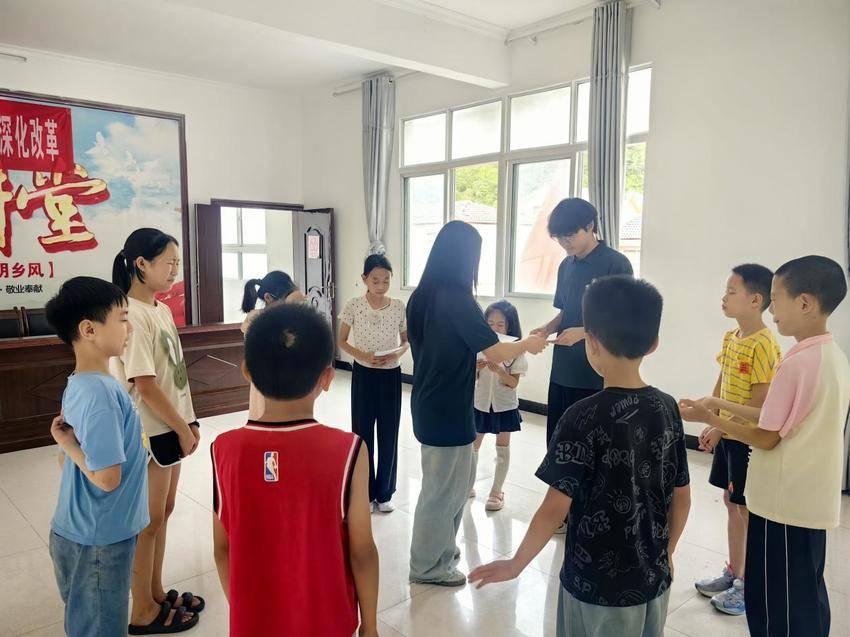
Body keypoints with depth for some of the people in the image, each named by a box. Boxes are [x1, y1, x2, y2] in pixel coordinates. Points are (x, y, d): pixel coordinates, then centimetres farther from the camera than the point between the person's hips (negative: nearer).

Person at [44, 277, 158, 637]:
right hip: (98, 540, -8)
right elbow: (108, 477, -28)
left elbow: (66, 462, 9)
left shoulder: (79, 386, 2)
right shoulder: (100, 393, -27)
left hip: (83, 533, 9)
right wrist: (67, 443, -17)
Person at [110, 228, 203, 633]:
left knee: (163, 512, 18)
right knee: (149, 520, 5)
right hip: (148, 433, -8)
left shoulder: (162, 310, 7)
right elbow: (145, 386, -21)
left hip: (168, 429, 8)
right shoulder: (132, 315, -21)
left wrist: (188, 422, 9)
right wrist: (183, 429, -13)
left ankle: (156, 593, 34)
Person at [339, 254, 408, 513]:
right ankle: (365, 492, 22)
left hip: (391, 376, 1)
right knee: (363, 433, 7)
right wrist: (363, 355, -17)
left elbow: (406, 340, 7)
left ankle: (384, 493, 24)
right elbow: (342, 341, 0)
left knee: (388, 435, 8)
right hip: (364, 375, -1)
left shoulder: (399, 307, -4)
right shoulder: (353, 306, -8)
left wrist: (398, 352, -15)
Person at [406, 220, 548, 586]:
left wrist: (470, 364, 18)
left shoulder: (420, 297, 4)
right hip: (448, 410, -8)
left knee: (459, 479, 23)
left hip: (428, 404, 8)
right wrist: (529, 344, -4)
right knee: (441, 489, 8)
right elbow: (496, 353, -21)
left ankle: (442, 548, 37)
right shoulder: (458, 299, -21)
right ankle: (427, 566, 25)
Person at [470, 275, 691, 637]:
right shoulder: (668, 409, -6)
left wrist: (515, 564, -6)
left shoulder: (585, 417, -22)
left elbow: (555, 509, -20)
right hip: (654, 580, 5)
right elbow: (681, 500, 3)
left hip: (597, 587, -5)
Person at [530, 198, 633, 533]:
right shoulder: (566, 266, 11)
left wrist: (582, 333, -23)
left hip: (596, 376, -7)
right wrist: (547, 328, -1)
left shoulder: (615, 264, -10)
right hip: (562, 372, 7)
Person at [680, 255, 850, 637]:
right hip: (811, 500, 9)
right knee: (805, 596, 22)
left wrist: (709, 418, -6)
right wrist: (722, 407, 10)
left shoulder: (797, 363, -24)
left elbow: (766, 438, -17)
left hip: (784, 504, -9)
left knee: (773, 601, 7)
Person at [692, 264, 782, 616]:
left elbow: (759, 403, -21)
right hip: (727, 435, 8)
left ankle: (749, 585, 20)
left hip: (749, 439, -8)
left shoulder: (764, 345, -21)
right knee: (731, 503, 17)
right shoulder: (730, 338, 5)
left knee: (748, 510, 4)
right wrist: (711, 425, 5)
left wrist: (720, 429, -16)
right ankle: (733, 572, 32)